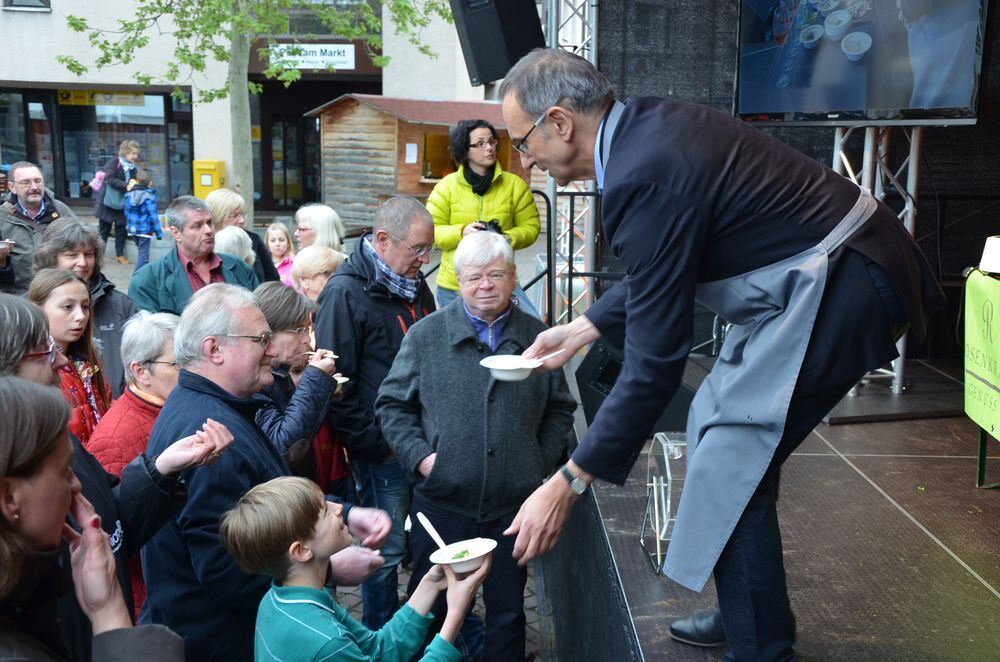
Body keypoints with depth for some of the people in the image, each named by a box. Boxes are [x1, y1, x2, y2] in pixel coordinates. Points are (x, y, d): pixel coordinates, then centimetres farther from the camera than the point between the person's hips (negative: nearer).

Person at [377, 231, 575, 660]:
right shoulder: (426, 336, -3)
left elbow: (560, 410, 11)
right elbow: (392, 403, 2)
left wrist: (542, 461, 1)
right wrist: (418, 456, -10)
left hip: (513, 505, 1)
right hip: (440, 501, -1)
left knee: (507, 609, 16)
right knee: (431, 610, 15)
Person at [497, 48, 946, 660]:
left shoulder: (643, 177, -25)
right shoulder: (646, 124, 4)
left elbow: (655, 364, -23)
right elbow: (662, 275, 18)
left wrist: (569, 484, -17)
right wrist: (585, 328, 17)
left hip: (838, 288, -10)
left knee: (730, 470, -8)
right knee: (718, 425, 17)